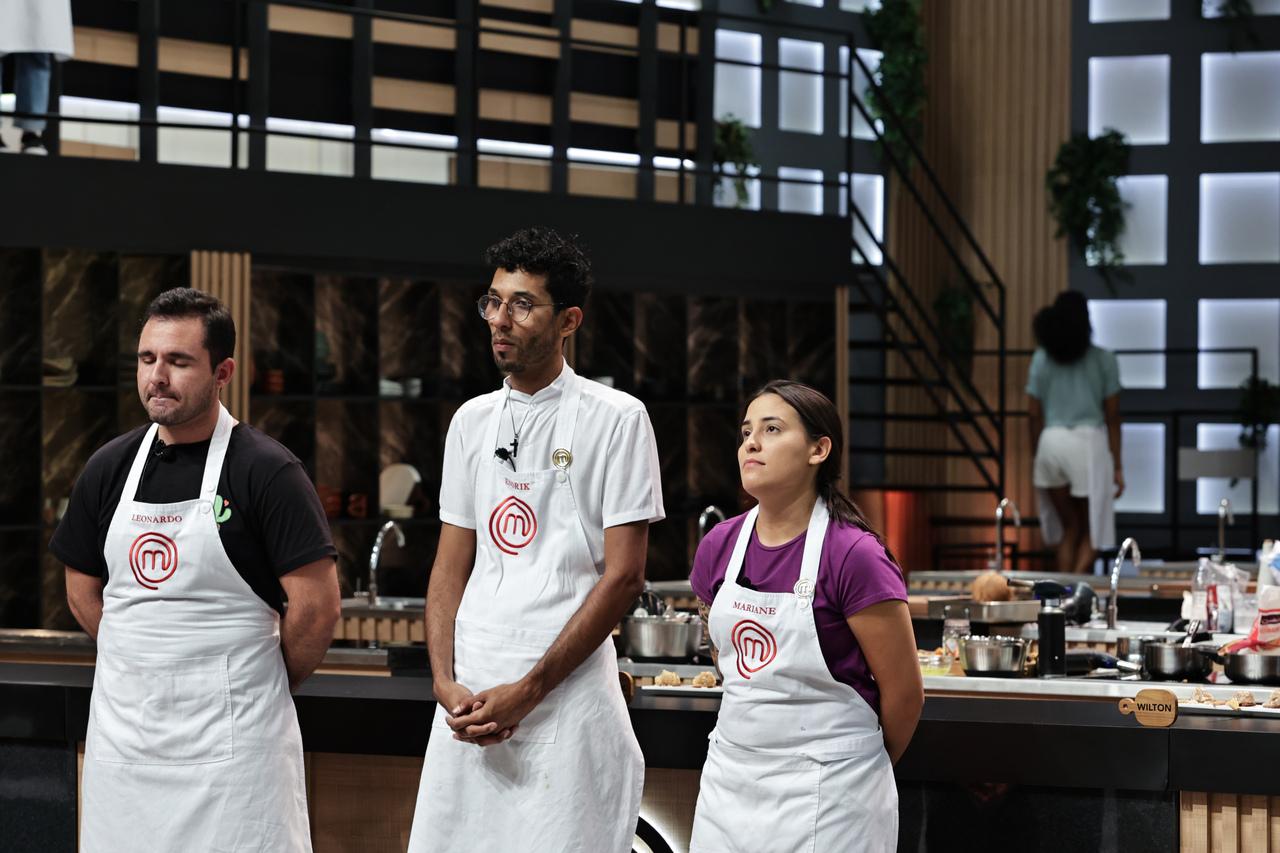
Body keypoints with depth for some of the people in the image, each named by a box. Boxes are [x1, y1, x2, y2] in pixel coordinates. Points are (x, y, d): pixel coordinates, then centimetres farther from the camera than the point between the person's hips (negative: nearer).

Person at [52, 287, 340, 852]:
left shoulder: (266, 471, -9)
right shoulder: (110, 467, 7)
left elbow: (317, 606, -11)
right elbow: (83, 590, 19)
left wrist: (266, 686, 0)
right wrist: (147, 669, 12)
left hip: (231, 739, -5)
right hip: (120, 736, 5)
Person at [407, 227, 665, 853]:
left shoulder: (616, 419, -3)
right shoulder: (472, 421, 14)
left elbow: (623, 576, -8)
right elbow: (451, 567, 15)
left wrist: (527, 692, -13)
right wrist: (446, 683, -2)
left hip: (567, 697, -5)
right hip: (469, 703, 5)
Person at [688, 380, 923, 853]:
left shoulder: (853, 556, -15)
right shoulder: (718, 548, 3)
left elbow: (904, 693, -8)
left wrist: (865, 769, 5)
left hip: (824, 793, -5)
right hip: (730, 779, 5)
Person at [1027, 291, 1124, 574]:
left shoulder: (1042, 359, 5)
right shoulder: (1104, 361, 1)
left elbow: (1035, 414, 4)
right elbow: (1112, 416, 1)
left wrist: (1036, 456, 12)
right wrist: (1117, 465, 5)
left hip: (1051, 443, 2)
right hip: (1089, 442, -2)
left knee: (1069, 528, 16)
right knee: (1092, 530, 8)